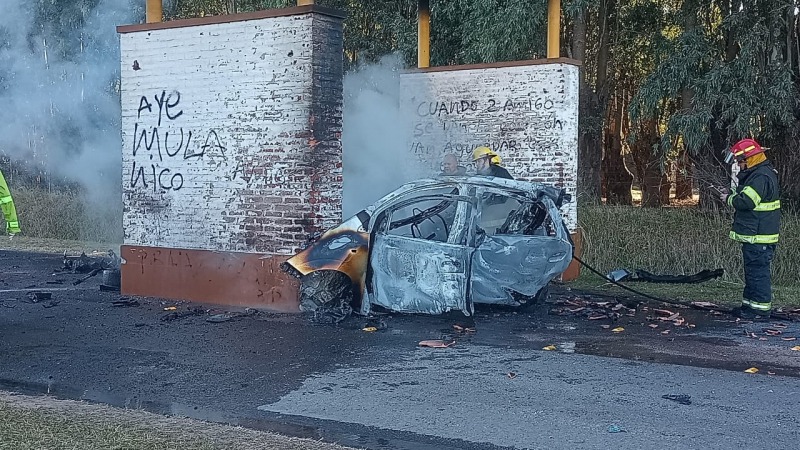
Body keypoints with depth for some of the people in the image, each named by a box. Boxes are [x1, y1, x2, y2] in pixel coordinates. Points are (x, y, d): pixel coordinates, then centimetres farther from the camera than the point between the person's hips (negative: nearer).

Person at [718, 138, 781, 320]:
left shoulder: (761, 176, -19)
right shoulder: (756, 174, 16)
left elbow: (746, 202, -26)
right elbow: (746, 197, 24)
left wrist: (729, 199, -9)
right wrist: (731, 194, 9)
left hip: (758, 236, -11)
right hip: (754, 235, 11)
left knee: (757, 271, -5)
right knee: (752, 271, 17)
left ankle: (761, 308, 0)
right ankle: (749, 304, 25)